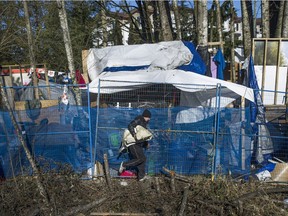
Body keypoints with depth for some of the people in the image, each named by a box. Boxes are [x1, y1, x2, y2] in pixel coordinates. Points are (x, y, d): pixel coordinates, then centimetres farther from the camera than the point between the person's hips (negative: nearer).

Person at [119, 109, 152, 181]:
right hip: (133, 144, -10)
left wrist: (146, 143, 27)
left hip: (138, 144, 10)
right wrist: (134, 134, -36)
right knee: (140, 158, -14)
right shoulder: (139, 120, -9)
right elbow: (130, 126, -23)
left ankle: (141, 176, 16)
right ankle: (124, 165, -3)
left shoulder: (144, 123, 20)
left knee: (143, 159, 9)